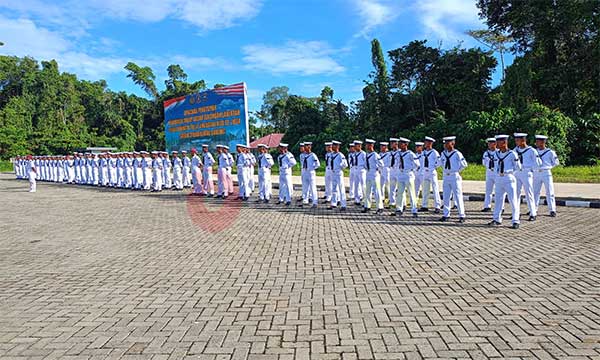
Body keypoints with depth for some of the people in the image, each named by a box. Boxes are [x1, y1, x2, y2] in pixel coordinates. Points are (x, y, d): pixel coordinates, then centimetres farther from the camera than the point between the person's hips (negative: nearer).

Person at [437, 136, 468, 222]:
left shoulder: (457, 154, -10)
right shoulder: (443, 153, 6)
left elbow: (464, 164, -5)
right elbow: (439, 163, 19)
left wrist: (458, 171, 1)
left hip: (455, 177, -6)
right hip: (446, 177, 6)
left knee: (458, 197, -2)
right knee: (446, 197, 9)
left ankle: (462, 216, 5)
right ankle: (446, 215, 16)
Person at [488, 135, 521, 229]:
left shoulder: (512, 154, -8)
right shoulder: (496, 154, 9)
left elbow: (518, 167, -1)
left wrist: (508, 173, -3)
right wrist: (496, 174, 10)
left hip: (509, 179, -6)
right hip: (498, 179, 6)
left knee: (513, 200, -3)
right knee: (498, 200, 11)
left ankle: (515, 221, 2)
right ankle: (497, 219, 20)